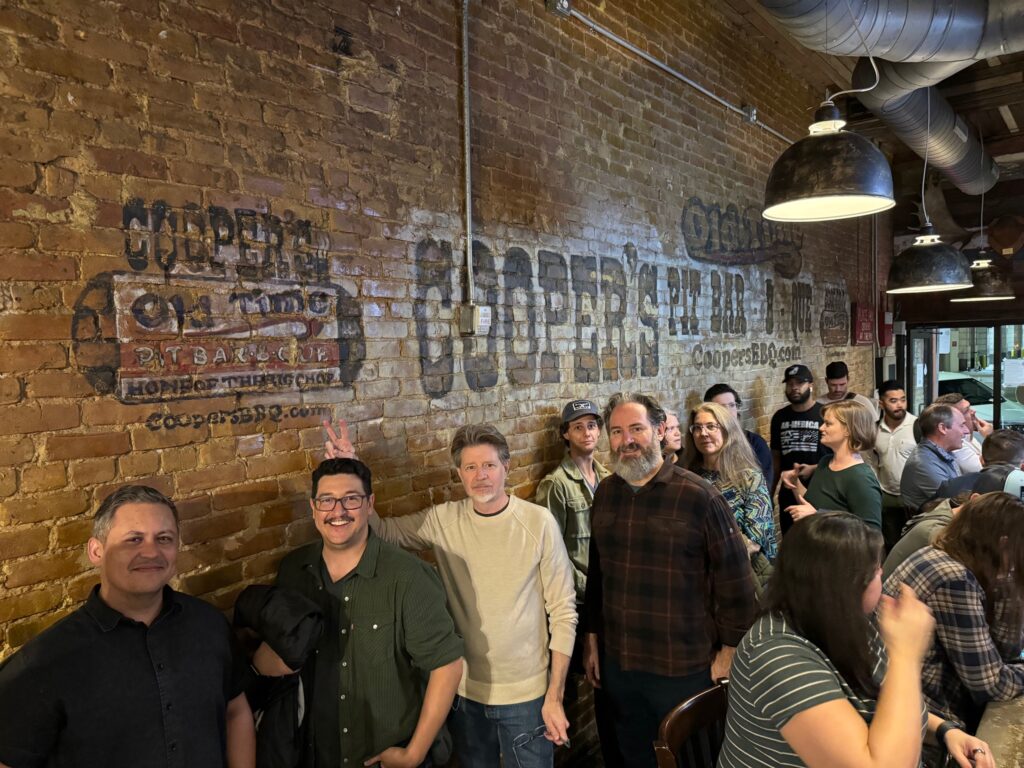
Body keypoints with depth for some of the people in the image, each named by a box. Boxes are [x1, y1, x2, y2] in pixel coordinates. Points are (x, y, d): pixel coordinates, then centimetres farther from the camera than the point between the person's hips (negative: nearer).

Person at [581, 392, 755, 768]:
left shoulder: (698, 496, -16)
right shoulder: (606, 493, 0)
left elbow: (735, 580, -10)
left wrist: (728, 651, -7)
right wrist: (591, 638, 12)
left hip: (684, 669, -5)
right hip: (618, 664, 5)